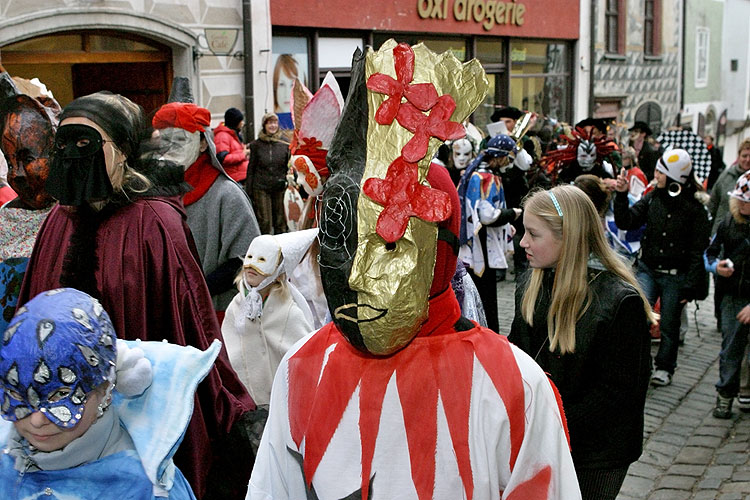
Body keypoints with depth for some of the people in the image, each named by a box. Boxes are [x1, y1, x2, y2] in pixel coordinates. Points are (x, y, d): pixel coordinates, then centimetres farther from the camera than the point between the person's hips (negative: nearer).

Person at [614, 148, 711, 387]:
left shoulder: (695, 209, -9)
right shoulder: (653, 198, 1)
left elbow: (697, 251, -8)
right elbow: (626, 222, -2)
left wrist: (689, 286, -11)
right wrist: (622, 195, -15)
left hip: (675, 277, -2)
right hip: (648, 269, 2)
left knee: (669, 325, 9)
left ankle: (664, 367, 28)